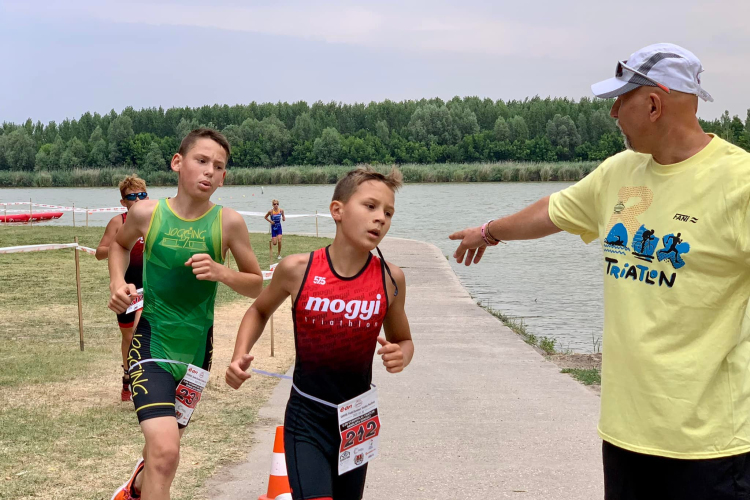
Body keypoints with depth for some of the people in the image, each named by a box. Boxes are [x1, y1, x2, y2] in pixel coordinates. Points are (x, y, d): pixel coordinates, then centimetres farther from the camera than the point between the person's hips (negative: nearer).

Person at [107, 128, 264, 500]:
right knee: (164, 451, -22)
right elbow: (120, 244, 15)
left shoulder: (228, 222, -9)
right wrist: (118, 282, -3)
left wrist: (220, 272, -20)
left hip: (196, 346, 3)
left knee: (163, 439, 23)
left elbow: (256, 286, -2)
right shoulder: (148, 212, -8)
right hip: (151, 340, -2)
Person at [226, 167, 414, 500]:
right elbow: (260, 310, 10)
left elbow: (403, 340, 8)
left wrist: (401, 355, -15)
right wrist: (240, 355, -6)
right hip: (306, 422, -2)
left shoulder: (390, 278, -8)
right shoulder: (297, 270, -11)